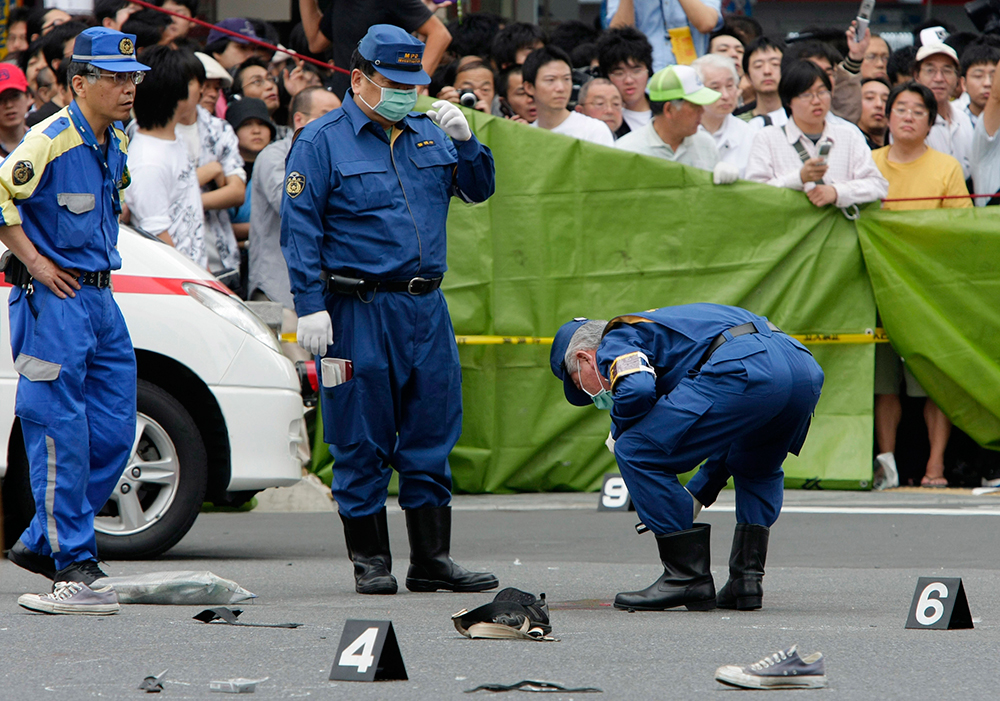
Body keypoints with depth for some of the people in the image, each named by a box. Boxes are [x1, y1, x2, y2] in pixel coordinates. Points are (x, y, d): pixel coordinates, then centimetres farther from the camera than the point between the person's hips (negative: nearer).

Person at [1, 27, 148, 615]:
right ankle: (75, 565, -4)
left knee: (114, 430, 8)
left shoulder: (117, 143, 11)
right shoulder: (50, 142, -15)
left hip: (100, 297, 9)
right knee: (61, 435, -6)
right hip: (52, 300, -9)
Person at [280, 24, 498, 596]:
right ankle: (370, 560, 7)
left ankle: (432, 558, 13)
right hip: (358, 311, -5)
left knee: (431, 437, 7)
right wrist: (310, 307, -13)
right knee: (361, 442, -1)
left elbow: (478, 189, 14)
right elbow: (300, 227, -6)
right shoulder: (322, 142, -3)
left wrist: (464, 141, -4)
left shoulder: (428, 135, 14)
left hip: (426, 310, 5)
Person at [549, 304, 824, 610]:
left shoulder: (615, 342, 15)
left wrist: (619, 432, 12)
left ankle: (687, 578, 3)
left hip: (744, 369, -9)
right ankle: (747, 578, 21)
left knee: (636, 453, 0)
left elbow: (636, 389, -10)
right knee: (756, 471, 36)